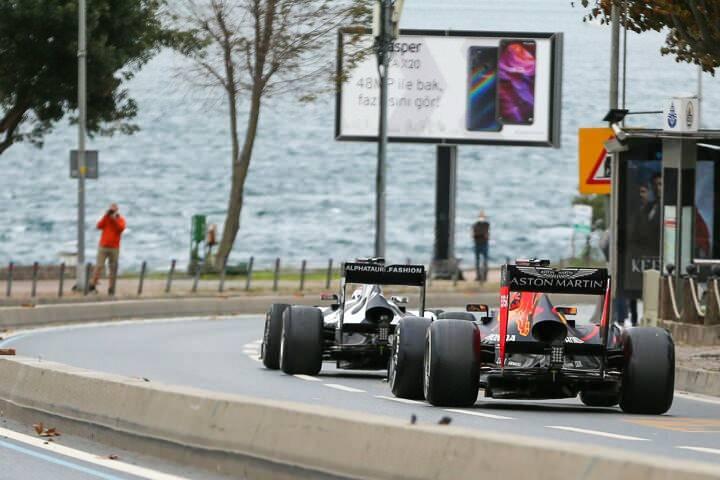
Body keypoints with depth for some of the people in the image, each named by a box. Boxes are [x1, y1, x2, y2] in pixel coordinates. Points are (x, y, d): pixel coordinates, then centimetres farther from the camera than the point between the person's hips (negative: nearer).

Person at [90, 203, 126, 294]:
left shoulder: (120, 219, 5)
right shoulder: (105, 218, 8)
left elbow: (121, 228, -13)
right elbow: (99, 226, -8)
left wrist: (115, 219, -18)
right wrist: (106, 216, -12)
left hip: (114, 248, 0)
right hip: (103, 246, 0)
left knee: (113, 268, -1)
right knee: (99, 266, -6)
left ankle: (111, 288, 3)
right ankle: (93, 285, -1)